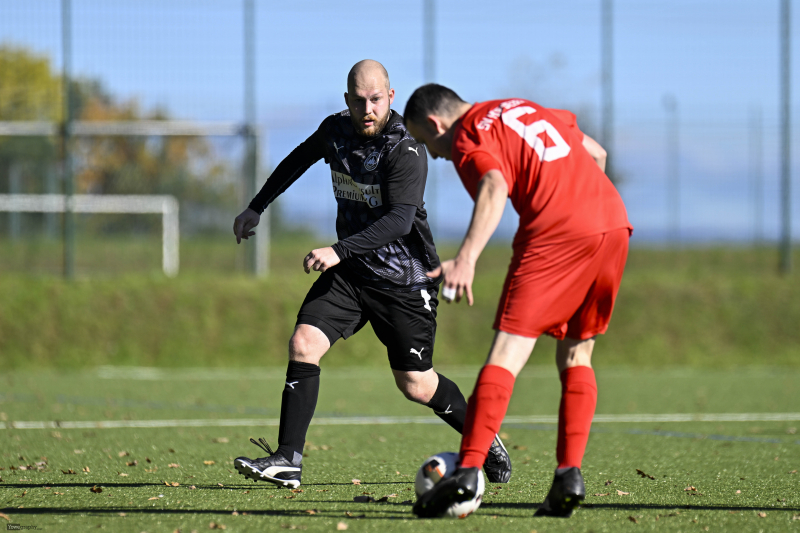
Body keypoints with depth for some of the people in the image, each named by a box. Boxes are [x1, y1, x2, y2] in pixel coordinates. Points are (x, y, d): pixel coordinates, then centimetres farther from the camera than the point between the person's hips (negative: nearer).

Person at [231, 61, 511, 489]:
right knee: (303, 343, -14)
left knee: (415, 385, 3)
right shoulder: (335, 131, -1)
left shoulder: (406, 151, -21)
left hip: (405, 279, -5)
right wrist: (256, 208, 25)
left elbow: (400, 220, -32)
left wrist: (339, 251, -40)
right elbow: (298, 160, 21)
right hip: (351, 272, 5)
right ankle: (288, 461, -13)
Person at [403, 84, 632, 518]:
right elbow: (596, 154, 32)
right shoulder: (522, 107, 27)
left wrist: (466, 259, -31)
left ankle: (468, 470, -20)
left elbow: (494, 189, -19)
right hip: (614, 222, 7)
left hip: (555, 233, -7)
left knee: (508, 349, -9)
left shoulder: (467, 139, 3)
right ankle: (569, 474, 3)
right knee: (575, 355, 15)